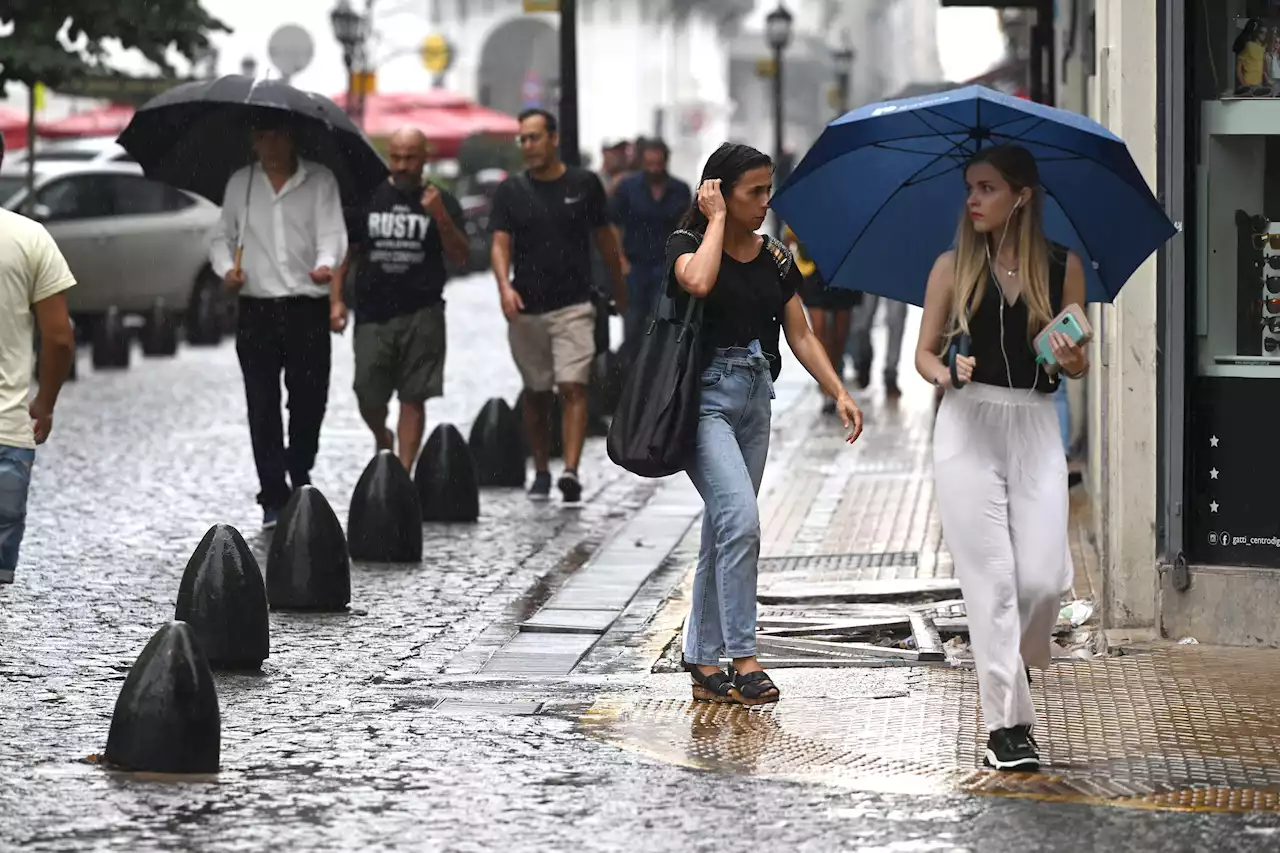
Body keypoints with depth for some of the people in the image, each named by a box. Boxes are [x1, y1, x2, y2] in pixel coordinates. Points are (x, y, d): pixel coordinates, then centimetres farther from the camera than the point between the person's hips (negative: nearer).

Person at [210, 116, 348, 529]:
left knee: (309, 399, 4)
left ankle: (299, 472, 31)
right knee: (262, 406, -3)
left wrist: (326, 264, -29)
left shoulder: (320, 181, 4)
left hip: (307, 307, -1)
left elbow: (331, 231, -8)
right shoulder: (240, 183, 12)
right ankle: (274, 498, -1)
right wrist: (225, 267, -1)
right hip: (257, 309, 2)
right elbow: (221, 235, 20)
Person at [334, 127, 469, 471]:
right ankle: (382, 438, 32)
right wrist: (336, 299, 2)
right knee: (368, 397, 1)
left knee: (413, 399, -3)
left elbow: (460, 257, -2)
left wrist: (441, 217, -16)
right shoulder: (368, 198, 9)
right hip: (373, 314, 1)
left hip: (421, 316, -1)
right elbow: (345, 252, 12)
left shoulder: (441, 202, 5)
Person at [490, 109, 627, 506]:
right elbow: (500, 244, -4)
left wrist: (620, 287, 19)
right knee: (535, 393, 11)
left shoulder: (585, 184, 2)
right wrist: (504, 286, -23)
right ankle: (541, 472, 23)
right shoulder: (511, 191, 3)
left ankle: (571, 471, -23)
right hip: (526, 308, 2)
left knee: (573, 386, -15)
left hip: (574, 305, -2)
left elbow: (604, 238, 12)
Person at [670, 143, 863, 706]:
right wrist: (716, 221, -15)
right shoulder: (688, 243, -5)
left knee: (724, 532, 9)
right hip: (705, 395, -6)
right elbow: (697, 282, -29)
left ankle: (703, 664, 15)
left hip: (755, 398, 6)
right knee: (740, 518, -20)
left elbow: (801, 335, 10)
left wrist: (839, 393, 0)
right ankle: (742, 658, -15)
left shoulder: (775, 258, 10)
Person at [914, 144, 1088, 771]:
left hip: (1035, 429, 1)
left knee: (1044, 577, -7)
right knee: (991, 578, -5)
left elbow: (1077, 366, 10)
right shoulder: (954, 266, 3)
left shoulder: (1063, 267, 4)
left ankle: (1017, 664, 26)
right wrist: (946, 373, -13)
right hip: (968, 429, -1)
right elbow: (924, 352, 8)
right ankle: (1007, 724, -2)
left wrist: (1071, 359, -13)